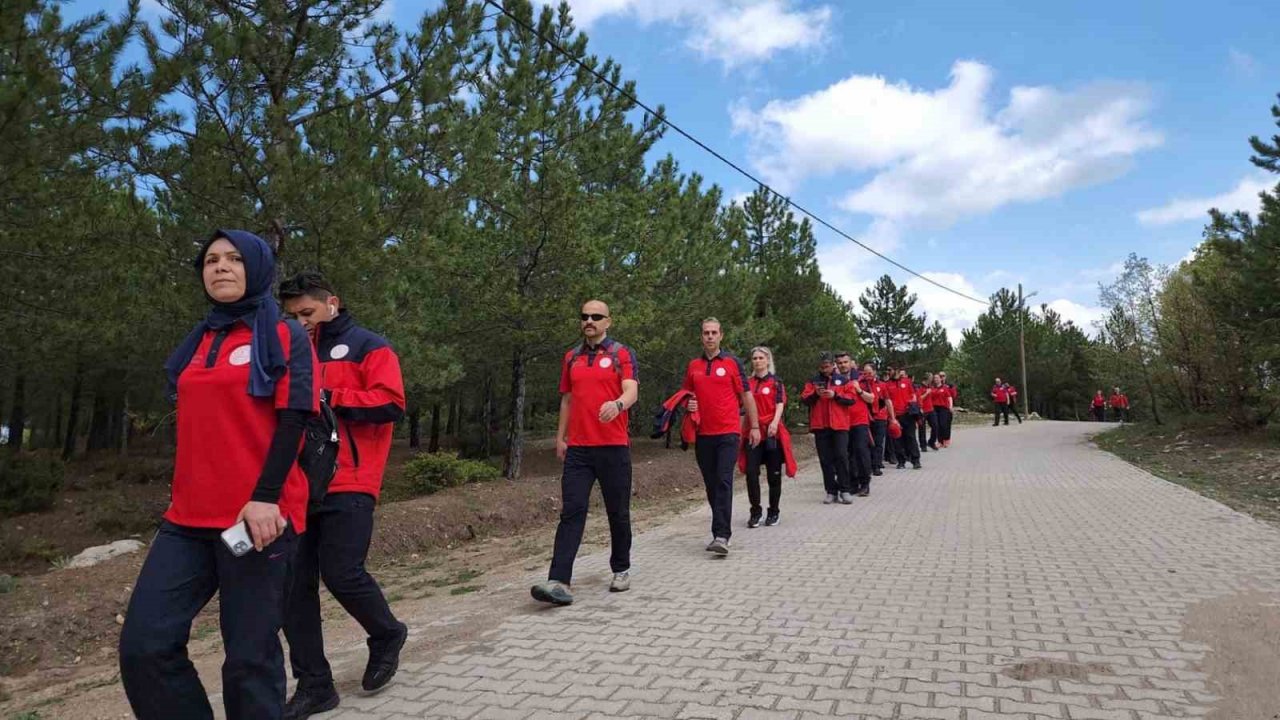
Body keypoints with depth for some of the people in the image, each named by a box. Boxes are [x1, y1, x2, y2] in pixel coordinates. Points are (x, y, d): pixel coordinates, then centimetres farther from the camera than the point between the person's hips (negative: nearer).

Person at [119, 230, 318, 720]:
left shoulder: (286, 337, 1)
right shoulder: (199, 342, 18)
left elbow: (293, 418, -9)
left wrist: (265, 496, -19)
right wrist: (184, 494, 17)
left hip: (256, 516, -6)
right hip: (189, 517, 6)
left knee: (249, 657, -1)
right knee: (144, 644, 0)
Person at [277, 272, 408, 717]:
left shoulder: (369, 347, 1)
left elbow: (391, 403, -12)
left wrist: (328, 397, -15)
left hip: (348, 483, -6)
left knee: (342, 573, -9)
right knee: (294, 582, 3)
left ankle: (387, 636, 22)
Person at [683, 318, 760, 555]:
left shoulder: (732, 363, 1)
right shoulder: (693, 366, 11)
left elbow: (746, 396, 4)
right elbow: (687, 395, 21)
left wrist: (754, 426, 1)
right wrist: (688, 404, -3)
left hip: (728, 432, -4)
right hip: (703, 434, 4)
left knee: (724, 482, -12)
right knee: (711, 484, 9)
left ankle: (721, 536, -16)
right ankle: (721, 529, 22)